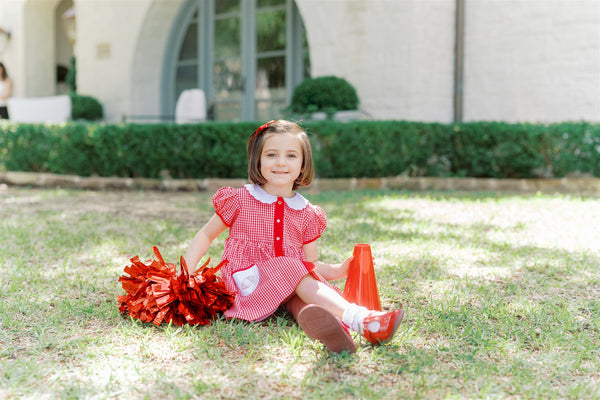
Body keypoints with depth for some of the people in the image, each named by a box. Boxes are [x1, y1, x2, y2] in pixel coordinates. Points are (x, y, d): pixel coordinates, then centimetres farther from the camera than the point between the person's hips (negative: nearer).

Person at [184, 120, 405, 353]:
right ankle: (360, 319, -49)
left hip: (290, 289, 4)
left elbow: (311, 264, 17)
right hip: (249, 284, -4)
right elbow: (206, 235, 12)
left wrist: (337, 270, -4)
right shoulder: (240, 200, 3)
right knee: (296, 274, -32)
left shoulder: (307, 214, 11)